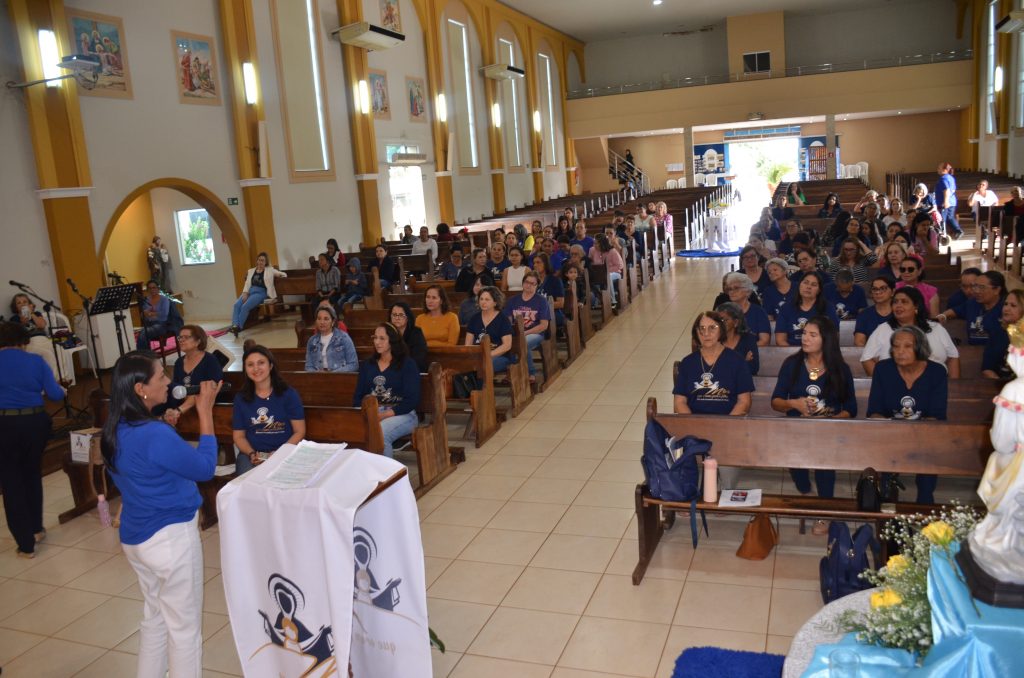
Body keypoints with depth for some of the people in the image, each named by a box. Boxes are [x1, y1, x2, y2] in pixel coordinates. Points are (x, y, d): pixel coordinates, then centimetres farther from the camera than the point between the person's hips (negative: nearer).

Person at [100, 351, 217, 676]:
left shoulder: (115, 430, 0)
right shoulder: (156, 435, -28)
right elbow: (205, 468, -15)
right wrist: (205, 411, -13)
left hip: (135, 537, 9)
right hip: (171, 538, -9)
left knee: (155, 615, 24)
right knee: (185, 626, 9)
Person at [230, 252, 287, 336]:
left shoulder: (270, 270, 13)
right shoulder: (251, 271, 24)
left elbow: (284, 274, 10)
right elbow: (247, 283, 14)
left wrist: (279, 275, -13)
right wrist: (245, 293, -3)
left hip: (261, 292, -4)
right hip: (249, 291, 5)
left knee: (245, 306, -29)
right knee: (236, 304, -25)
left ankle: (239, 327, -29)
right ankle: (235, 325, -34)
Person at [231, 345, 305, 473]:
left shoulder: (289, 394, 2)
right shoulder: (241, 398, 10)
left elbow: (299, 432, 1)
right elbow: (239, 436, 12)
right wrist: (251, 453, -8)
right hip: (251, 454, 2)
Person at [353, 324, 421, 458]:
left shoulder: (407, 365, 5)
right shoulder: (367, 364, 21)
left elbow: (412, 399, -5)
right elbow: (358, 396, 16)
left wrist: (385, 415, -16)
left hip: (401, 414, -3)